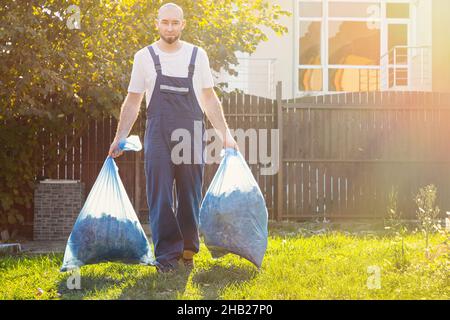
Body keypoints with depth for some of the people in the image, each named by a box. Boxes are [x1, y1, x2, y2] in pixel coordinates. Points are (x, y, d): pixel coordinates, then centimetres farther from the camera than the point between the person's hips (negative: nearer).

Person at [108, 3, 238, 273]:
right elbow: (133, 102, 10)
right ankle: (167, 256, -3)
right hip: (158, 134, -1)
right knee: (160, 197, -6)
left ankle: (188, 250, 17)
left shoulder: (197, 55, 7)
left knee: (190, 196, 4)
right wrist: (120, 138, 4)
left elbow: (209, 99, 12)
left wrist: (225, 134, 7)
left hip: (192, 133, 1)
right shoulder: (144, 57, 6)